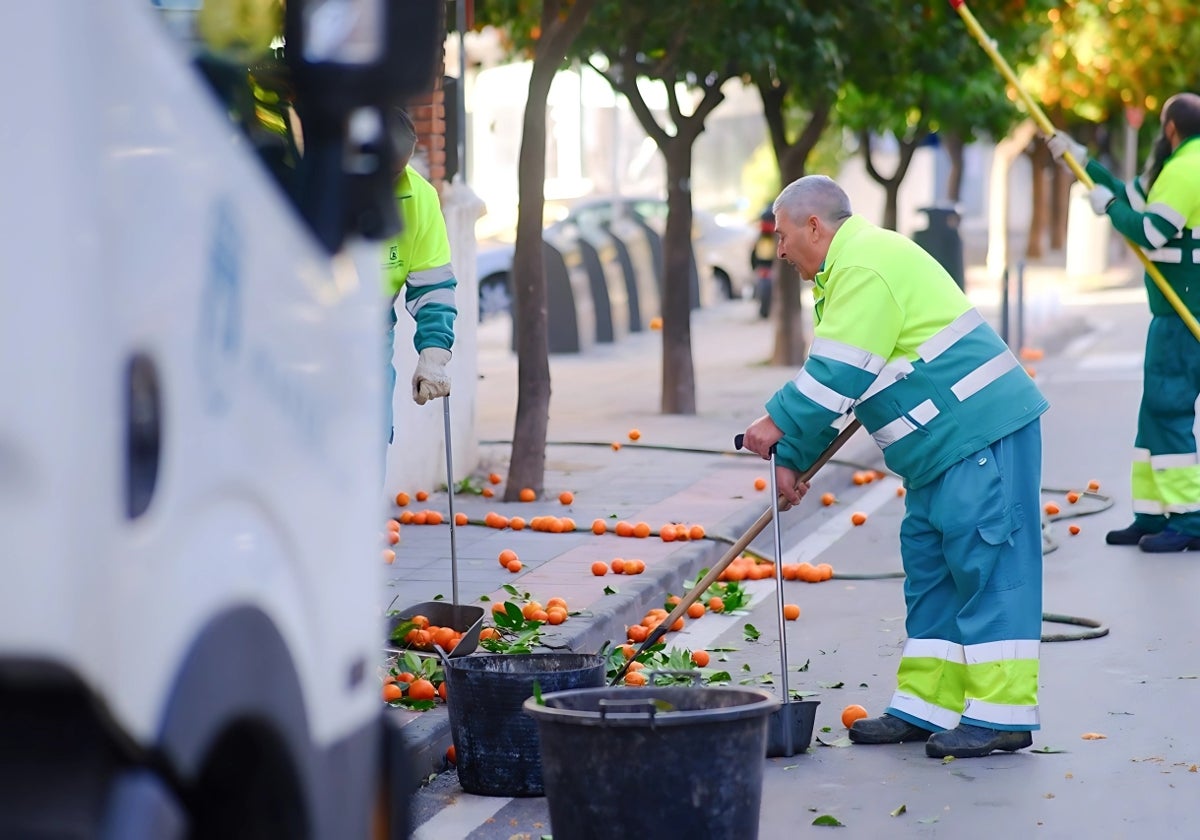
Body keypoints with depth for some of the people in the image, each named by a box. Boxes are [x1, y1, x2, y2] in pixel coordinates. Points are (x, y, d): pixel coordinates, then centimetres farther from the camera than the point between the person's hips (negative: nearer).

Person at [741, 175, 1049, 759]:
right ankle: (925, 707, 17)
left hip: (981, 431, -11)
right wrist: (791, 459, 19)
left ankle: (1002, 716, -8)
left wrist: (778, 427, -8)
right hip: (945, 446, 11)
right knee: (930, 568, 12)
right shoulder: (850, 269, 21)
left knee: (986, 567, -9)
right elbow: (830, 386, 23)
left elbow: (836, 377, -19)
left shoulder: (865, 266, -14)